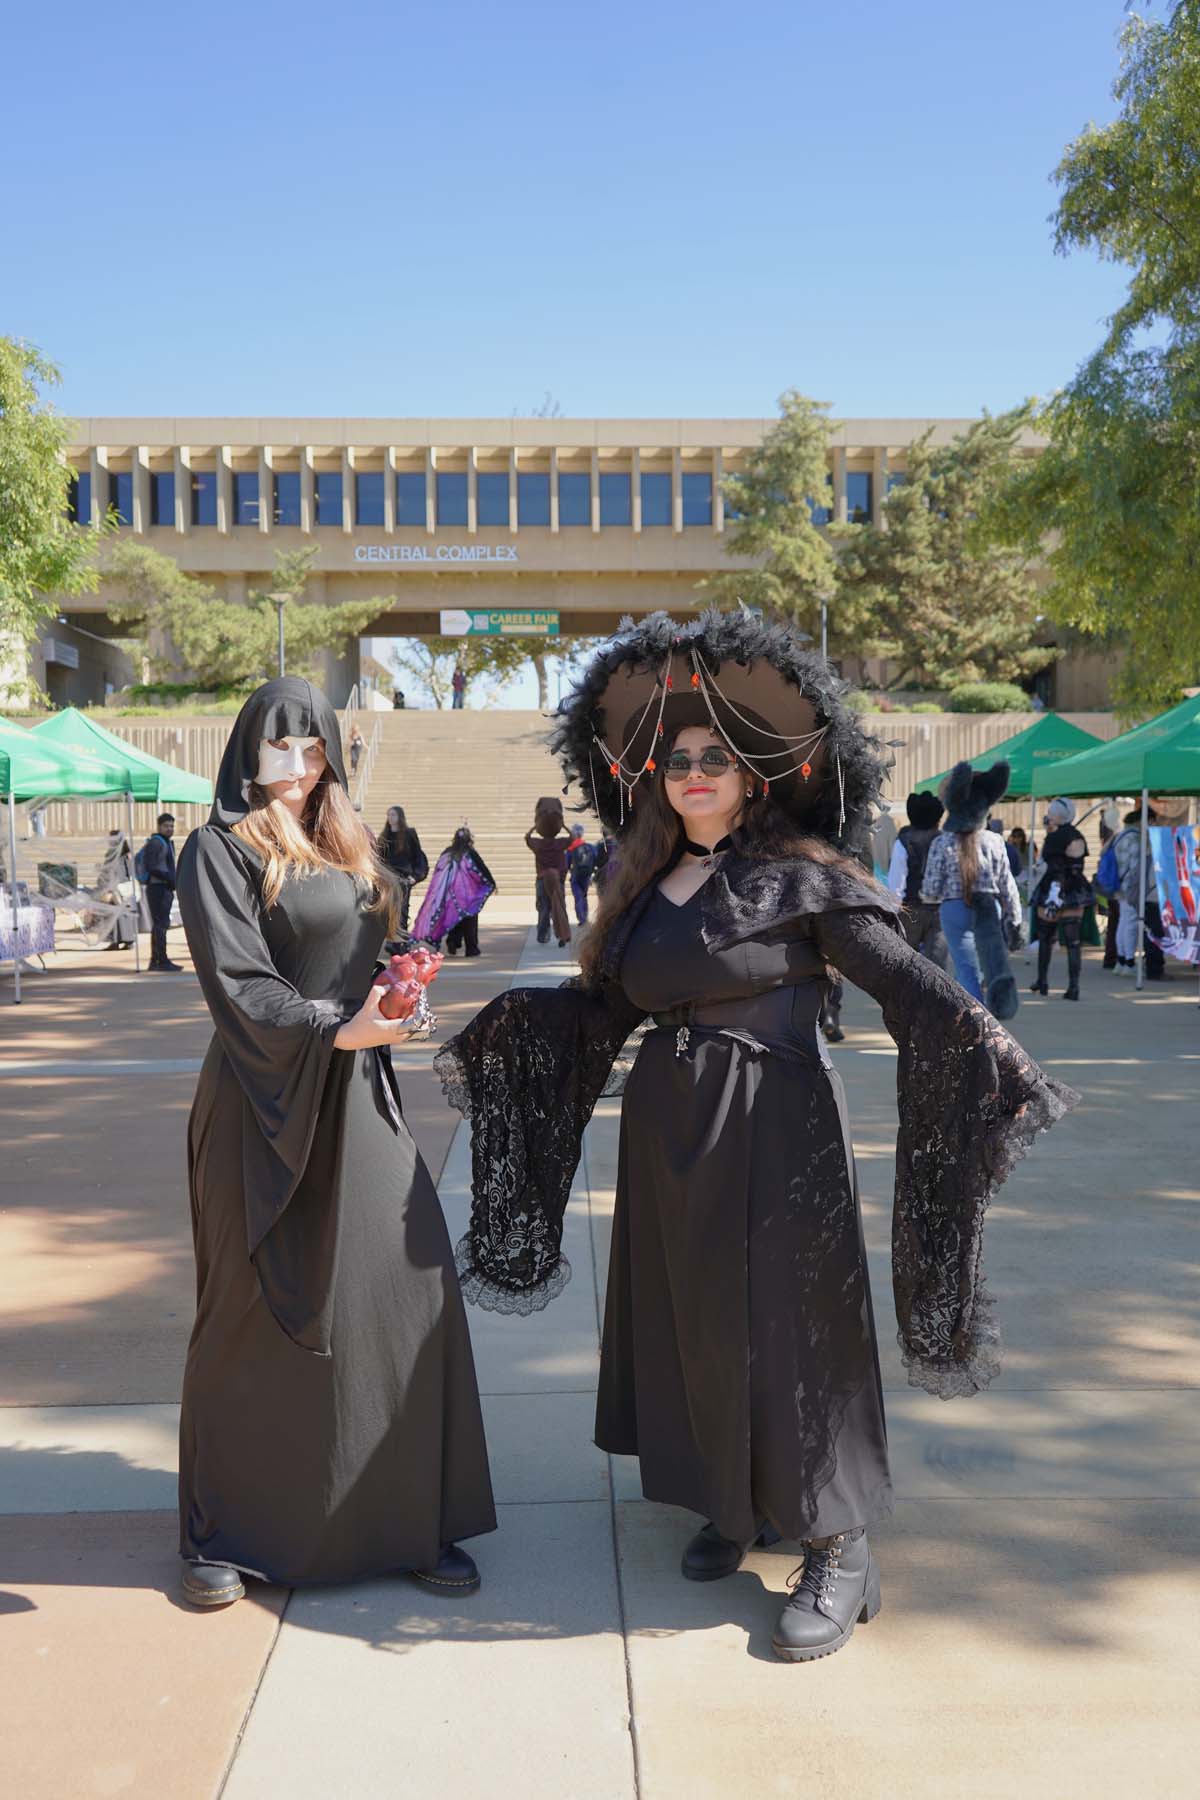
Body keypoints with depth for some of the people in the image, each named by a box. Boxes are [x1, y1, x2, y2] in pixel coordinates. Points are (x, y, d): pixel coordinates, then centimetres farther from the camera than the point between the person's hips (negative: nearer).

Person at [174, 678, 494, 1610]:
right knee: (252, 1311, 4)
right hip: (266, 1103, -6)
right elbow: (235, 977, -15)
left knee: (407, 1293, 2)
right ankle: (222, 1533, 21)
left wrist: (395, 984, -2)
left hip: (358, 1093, 6)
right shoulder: (222, 845, -5)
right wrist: (333, 1027, -26)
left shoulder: (348, 845, 15)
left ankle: (411, 1517, 14)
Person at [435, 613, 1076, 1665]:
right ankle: (732, 1503, 34)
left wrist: (990, 1054, -28)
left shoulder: (800, 876, -7)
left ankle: (838, 1553, 14)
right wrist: (501, 1024, 12)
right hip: (670, 1143, 6)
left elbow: (906, 983, -14)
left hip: (774, 1138, -6)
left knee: (785, 1329, -1)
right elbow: (605, 1009, 14)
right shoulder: (649, 888, 10)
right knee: (690, 1325, 13)